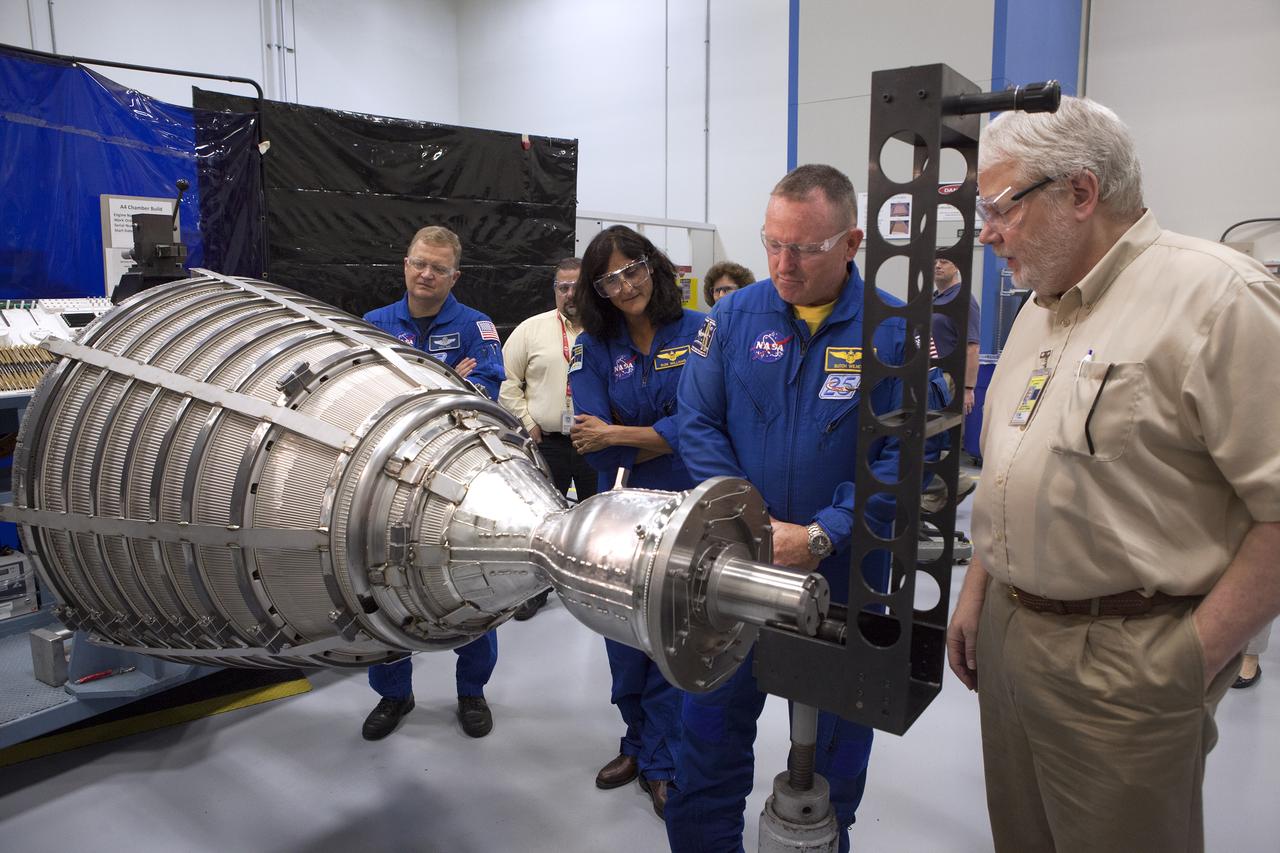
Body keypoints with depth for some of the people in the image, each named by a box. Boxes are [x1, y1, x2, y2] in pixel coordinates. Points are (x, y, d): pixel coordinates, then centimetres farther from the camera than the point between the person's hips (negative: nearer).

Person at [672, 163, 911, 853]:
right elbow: (700, 426, -4)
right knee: (713, 725, 14)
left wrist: (821, 537, -21)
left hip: (843, 573, -1)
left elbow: (904, 453, -13)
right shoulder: (735, 317, -3)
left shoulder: (893, 330, -9)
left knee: (833, 741, 18)